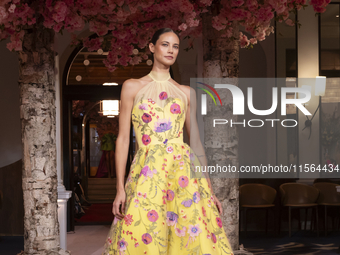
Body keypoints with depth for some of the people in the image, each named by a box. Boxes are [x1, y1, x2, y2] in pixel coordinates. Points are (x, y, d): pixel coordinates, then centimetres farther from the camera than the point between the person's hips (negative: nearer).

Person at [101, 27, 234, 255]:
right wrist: (120, 188, -5)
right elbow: (123, 138, 3)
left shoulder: (186, 92, 14)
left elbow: (196, 141, 14)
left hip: (184, 172, 2)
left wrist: (209, 189, 9)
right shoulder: (133, 87, 8)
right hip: (147, 174, -2)